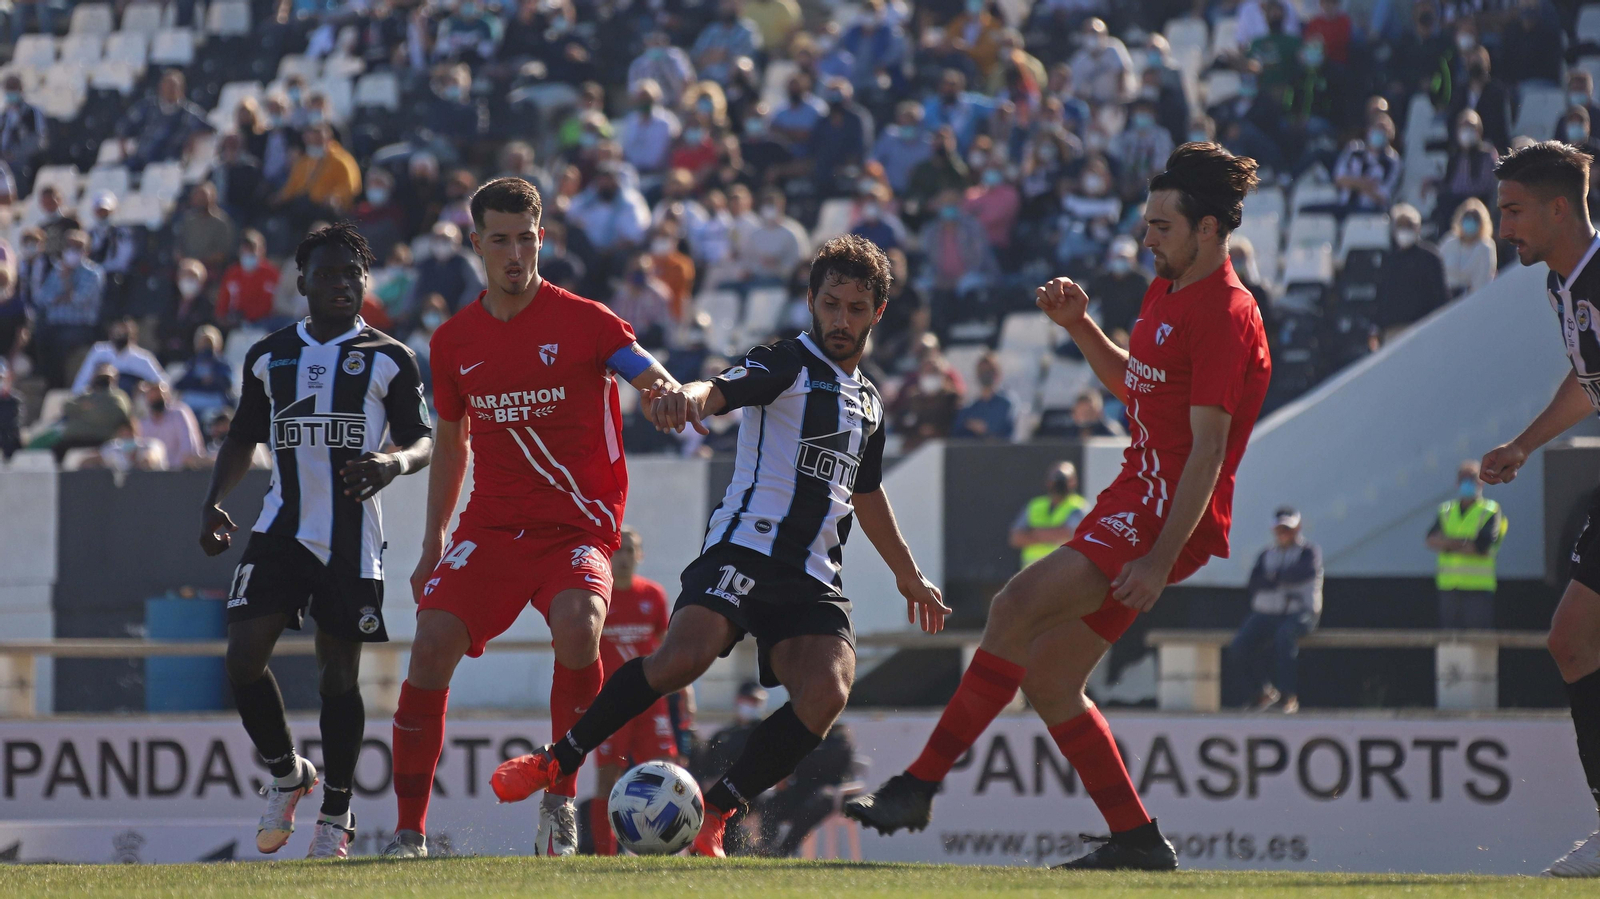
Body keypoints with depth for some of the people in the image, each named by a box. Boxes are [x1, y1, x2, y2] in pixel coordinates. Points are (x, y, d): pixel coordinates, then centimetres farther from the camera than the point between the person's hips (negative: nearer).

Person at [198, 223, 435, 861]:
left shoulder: (389, 360, 3)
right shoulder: (268, 357, 11)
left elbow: (422, 441, 1)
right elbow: (243, 438, 20)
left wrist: (396, 462, -22)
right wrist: (213, 502, 5)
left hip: (352, 536, -3)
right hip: (281, 526, 3)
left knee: (339, 673, -2)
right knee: (243, 658, -10)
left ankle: (336, 814, 11)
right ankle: (285, 773, 15)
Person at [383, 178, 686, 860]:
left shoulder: (584, 321, -3)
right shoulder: (454, 341, 10)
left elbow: (654, 380, -15)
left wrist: (670, 392, -40)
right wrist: (433, 541, 20)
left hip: (577, 526, -3)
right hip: (491, 524, 4)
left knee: (577, 625, -32)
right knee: (431, 644, -15)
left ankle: (561, 801, -14)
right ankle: (410, 830, -5)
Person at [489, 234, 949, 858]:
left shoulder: (868, 401, 23)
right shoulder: (787, 363, 1)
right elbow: (722, 388, -21)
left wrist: (907, 574, 46)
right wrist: (689, 395, -46)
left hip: (813, 579, 6)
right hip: (745, 544, -6)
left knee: (827, 691, -21)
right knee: (683, 657, -29)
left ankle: (713, 816, -10)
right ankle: (557, 760, -10)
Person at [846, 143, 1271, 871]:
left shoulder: (1224, 315, -15)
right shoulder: (1168, 291, 15)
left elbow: (1208, 445, -20)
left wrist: (1162, 557, -25)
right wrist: (1081, 327, 14)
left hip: (1167, 516, -10)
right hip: (1133, 503, 10)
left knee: (1017, 608, -23)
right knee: (1046, 679, 6)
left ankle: (919, 785, -22)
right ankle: (1137, 838, 11)